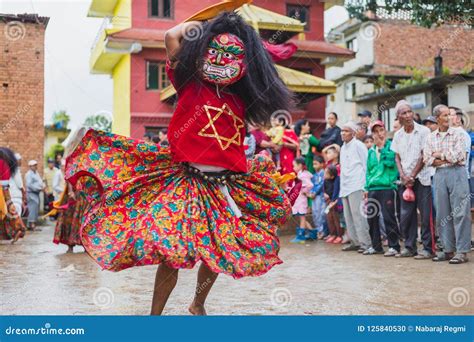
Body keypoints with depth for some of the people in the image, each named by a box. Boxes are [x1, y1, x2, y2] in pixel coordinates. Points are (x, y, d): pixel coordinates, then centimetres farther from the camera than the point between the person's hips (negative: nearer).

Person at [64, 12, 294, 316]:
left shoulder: (241, 102, 9)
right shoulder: (191, 85, -2)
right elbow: (172, 36, -9)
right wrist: (200, 24, 3)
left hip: (224, 189, 5)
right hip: (184, 185, -4)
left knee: (218, 253, 11)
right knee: (169, 251, -9)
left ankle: (198, 304, 38)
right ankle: (155, 313, 12)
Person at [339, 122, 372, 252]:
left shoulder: (358, 145, -4)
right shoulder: (343, 148, 20)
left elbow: (366, 164, -6)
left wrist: (365, 185, -9)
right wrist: (342, 186, 17)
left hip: (356, 186, -8)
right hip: (345, 186, 8)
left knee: (358, 214, -11)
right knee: (348, 216, 8)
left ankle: (366, 243, -7)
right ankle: (355, 241, 15)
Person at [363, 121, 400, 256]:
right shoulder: (371, 151, 17)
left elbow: (390, 162, -15)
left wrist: (382, 148, -9)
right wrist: (367, 187, 15)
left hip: (387, 186, -6)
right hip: (373, 188, 6)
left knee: (389, 217, -6)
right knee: (371, 217, 8)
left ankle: (394, 246, 4)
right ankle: (376, 246, 19)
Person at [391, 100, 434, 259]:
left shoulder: (423, 131, -4)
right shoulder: (398, 135, 10)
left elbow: (424, 156, -8)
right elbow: (397, 158, 11)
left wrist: (412, 176, -10)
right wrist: (403, 176, -4)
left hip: (421, 178, -5)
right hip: (405, 179, 5)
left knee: (425, 215, -4)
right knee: (406, 215, 7)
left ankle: (428, 248, 3)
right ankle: (409, 247, 17)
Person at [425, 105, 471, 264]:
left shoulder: (457, 134, 1)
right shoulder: (431, 137, 10)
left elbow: (458, 155, -10)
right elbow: (427, 159, 1)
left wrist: (439, 154, 0)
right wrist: (448, 158, -8)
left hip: (457, 173, -3)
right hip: (440, 174, 4)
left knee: (460, 213, -5)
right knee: (443, 214, 6)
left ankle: (462, 251, -3)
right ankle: (448, 249, 15)